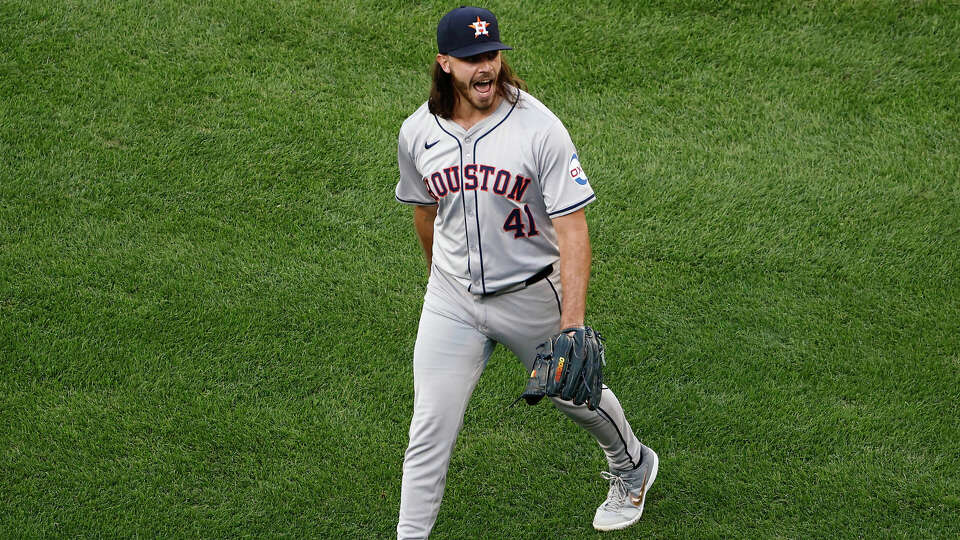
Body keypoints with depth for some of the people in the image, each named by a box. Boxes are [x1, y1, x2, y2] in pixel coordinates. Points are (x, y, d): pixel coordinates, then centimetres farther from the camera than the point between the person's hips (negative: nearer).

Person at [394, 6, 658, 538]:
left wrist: (572, 323, -30)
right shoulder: (417, 133, -7)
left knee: (576, 393, 19)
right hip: (452, 298, 2)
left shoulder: (539, 128, -19)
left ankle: (632, 466, 50)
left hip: (533, 294, -2)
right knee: (429, 431, -4)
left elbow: (572, 229, -21)